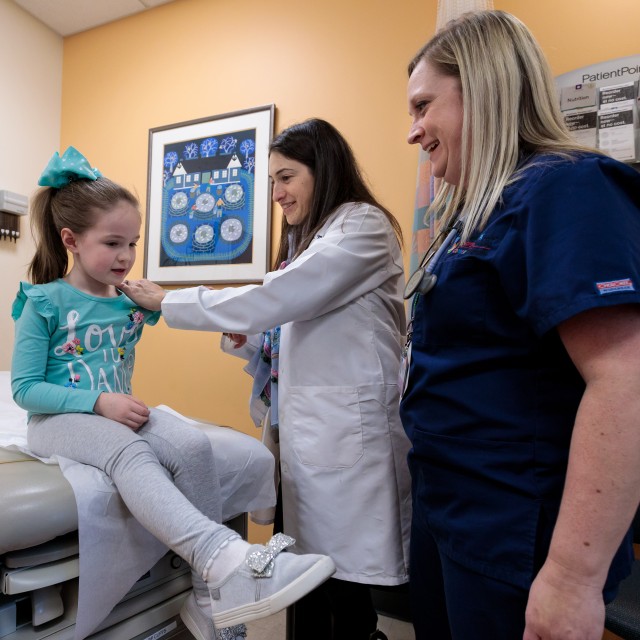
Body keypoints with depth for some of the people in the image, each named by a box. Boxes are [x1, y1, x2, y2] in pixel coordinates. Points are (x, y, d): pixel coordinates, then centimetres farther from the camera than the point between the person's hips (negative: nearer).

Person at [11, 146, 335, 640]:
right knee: (130, 453, -38)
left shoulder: (131, 302, 9)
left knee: (193, 445, -27)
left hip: (120, 413, 4)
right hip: (60, 420, -4)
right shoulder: (44, 302, -4)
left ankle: (211, 592, -22)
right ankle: (228, 559, -54)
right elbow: (24, 388, -7)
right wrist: (99, 402, -21)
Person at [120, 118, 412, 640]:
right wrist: (254, 339, 3)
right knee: (308, 566, 13)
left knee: (343, 574, 2)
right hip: (304, 425, 8)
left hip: (348, 427, -8)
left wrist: (167, 301, -8)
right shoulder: (310, 238, 19)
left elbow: (275, 298, -17)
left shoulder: (364, 226, -8)